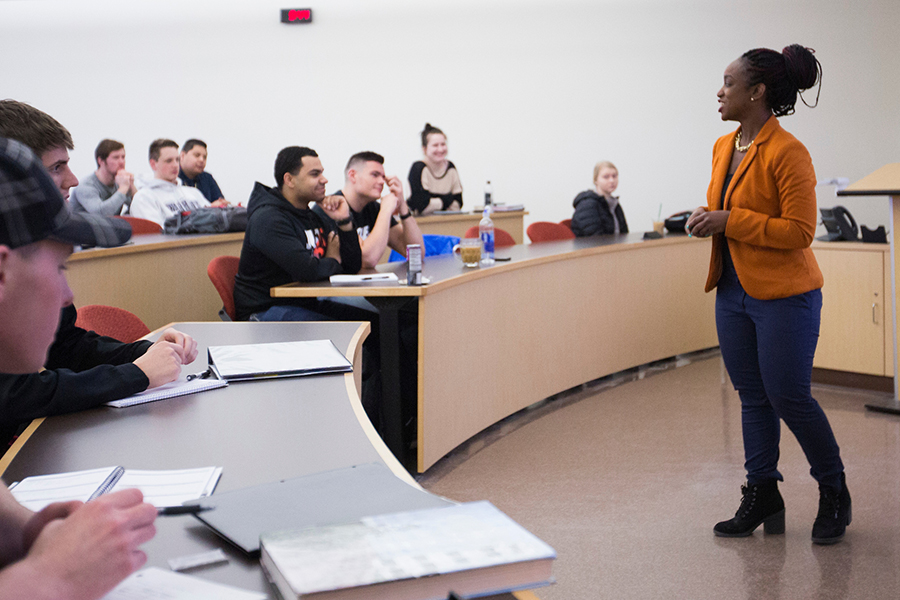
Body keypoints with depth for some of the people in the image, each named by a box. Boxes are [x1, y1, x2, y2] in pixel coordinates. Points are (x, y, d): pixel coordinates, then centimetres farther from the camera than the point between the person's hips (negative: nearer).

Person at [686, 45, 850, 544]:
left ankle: (834, 493, 21)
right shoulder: (724, 147, 9)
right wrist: (705, 219, 0)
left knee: (788, 397, -1)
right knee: (752, 397, 13)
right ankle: (762, 497, 24)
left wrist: (729, 221, -21)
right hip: (733, 292, 8)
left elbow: (799, 231, -19)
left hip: (783, 296, -8)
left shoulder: (787, 153, -17)